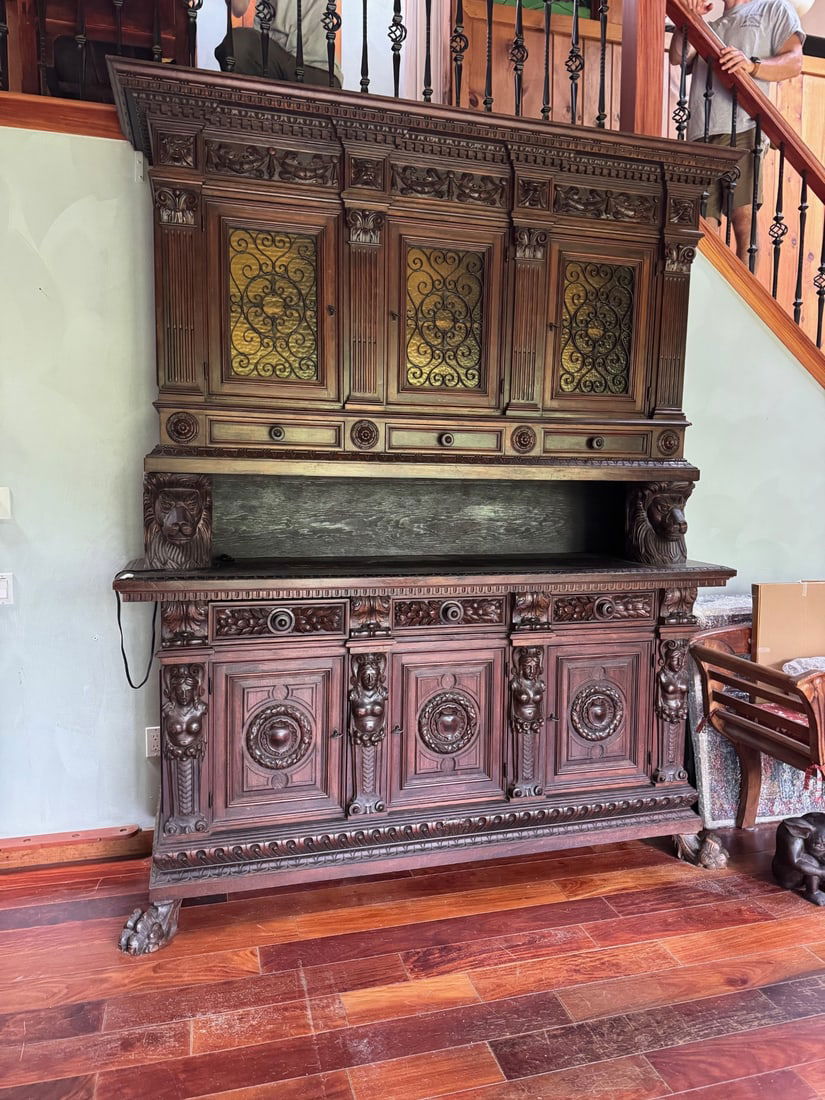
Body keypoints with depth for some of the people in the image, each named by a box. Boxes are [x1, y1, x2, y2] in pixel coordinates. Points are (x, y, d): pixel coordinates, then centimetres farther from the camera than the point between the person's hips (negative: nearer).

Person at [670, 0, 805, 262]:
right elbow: (678, 57, 17)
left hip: (743, 129, -4)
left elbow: (794, 61, 7)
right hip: (701, 134, 4)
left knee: (743, 216, -18)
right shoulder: (709, 28, 35)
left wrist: (751, 65, -10)